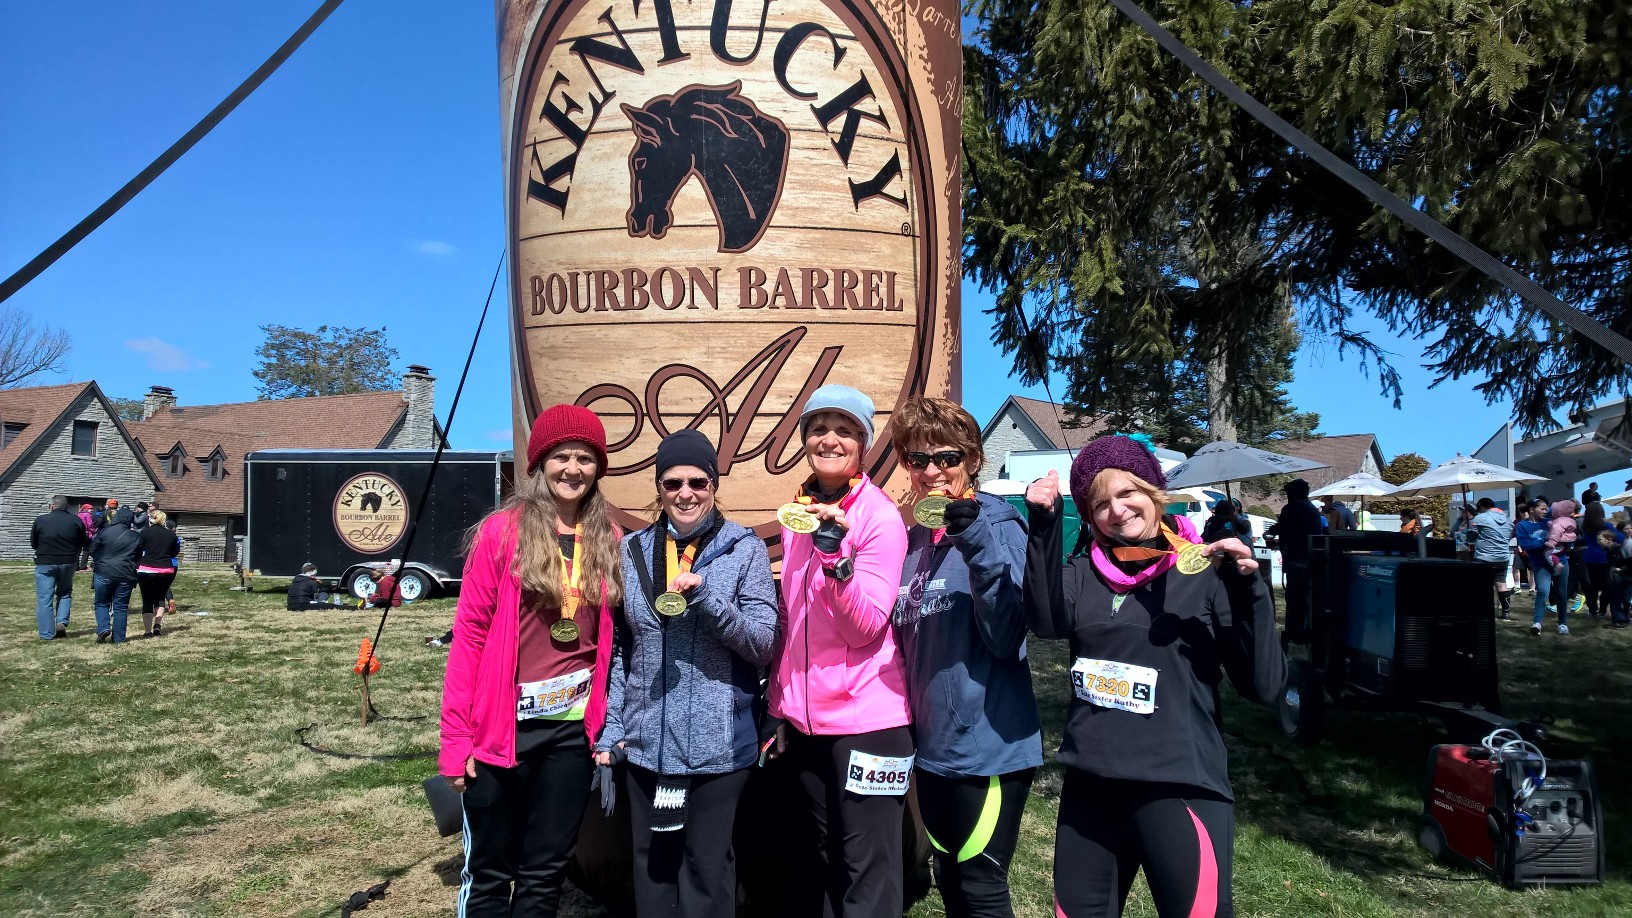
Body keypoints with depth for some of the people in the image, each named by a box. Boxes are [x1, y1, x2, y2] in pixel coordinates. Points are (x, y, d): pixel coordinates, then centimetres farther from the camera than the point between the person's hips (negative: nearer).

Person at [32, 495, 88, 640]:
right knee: (65, 593, 21)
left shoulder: (40, 520, -6)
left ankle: (47, 634, 3)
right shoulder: (76, 521, -2)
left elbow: (33, 544, 5)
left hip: (45, 563, -2)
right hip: (68, 563, 2)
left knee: (44, 599, 4)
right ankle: (62, 622, 3)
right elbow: (84, 543, 6)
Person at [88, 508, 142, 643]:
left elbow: (92, 551, 6)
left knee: (101, 604, 15)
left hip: (104, 573, -1)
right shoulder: (136, 536, 2)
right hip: (126, 576, 1)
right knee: (121, 607, 6)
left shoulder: (104, 532, -3)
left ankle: (103, 628, -6)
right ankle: (118, 638, 6)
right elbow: (139, 557, 12)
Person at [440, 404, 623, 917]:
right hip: (502, 727, -3)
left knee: (545, 872, 13)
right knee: (488, 871, 9)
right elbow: (469, 633, -6)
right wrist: (456, 734, -9)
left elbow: (611, 640, 9)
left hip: (573, 729, 3)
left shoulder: (609, 541, 5)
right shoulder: (502, 531, -5)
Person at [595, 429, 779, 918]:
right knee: (652, 869, 15)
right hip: (645, 747, 3)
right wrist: (610, 730, 4)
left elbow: (764, 644, -8)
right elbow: (618, 649, 10)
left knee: (706, 873, 9)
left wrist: (705, 597, -22)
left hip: (719, 748, -3)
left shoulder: (745, 549, -4)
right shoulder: (633, 551, 6)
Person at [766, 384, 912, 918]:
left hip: (866, 717, -6)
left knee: (868, 872, 0)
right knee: (827, 857, 17)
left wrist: (835, 551, -29)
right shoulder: (799, 513, 8)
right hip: (805, 717, 6)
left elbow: (865, 627, -17)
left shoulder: (881, 517, -11)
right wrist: (781, 704, 14)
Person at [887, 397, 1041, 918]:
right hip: (932, 745, 7)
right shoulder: (913, 538, 7)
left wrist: (975, 541, -28)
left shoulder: (998, 526, -11)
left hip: (988, 745, -6)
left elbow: (1007, 638, -20)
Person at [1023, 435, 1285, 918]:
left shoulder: (1205, 571, -3)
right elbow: (1047, 621, -16)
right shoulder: (1084, 573, 5)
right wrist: (1043, 524, -22)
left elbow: (1263, 686, -9)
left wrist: (1248, 588, -21)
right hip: (1089, 786, 4)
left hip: (1180, 787, -4)